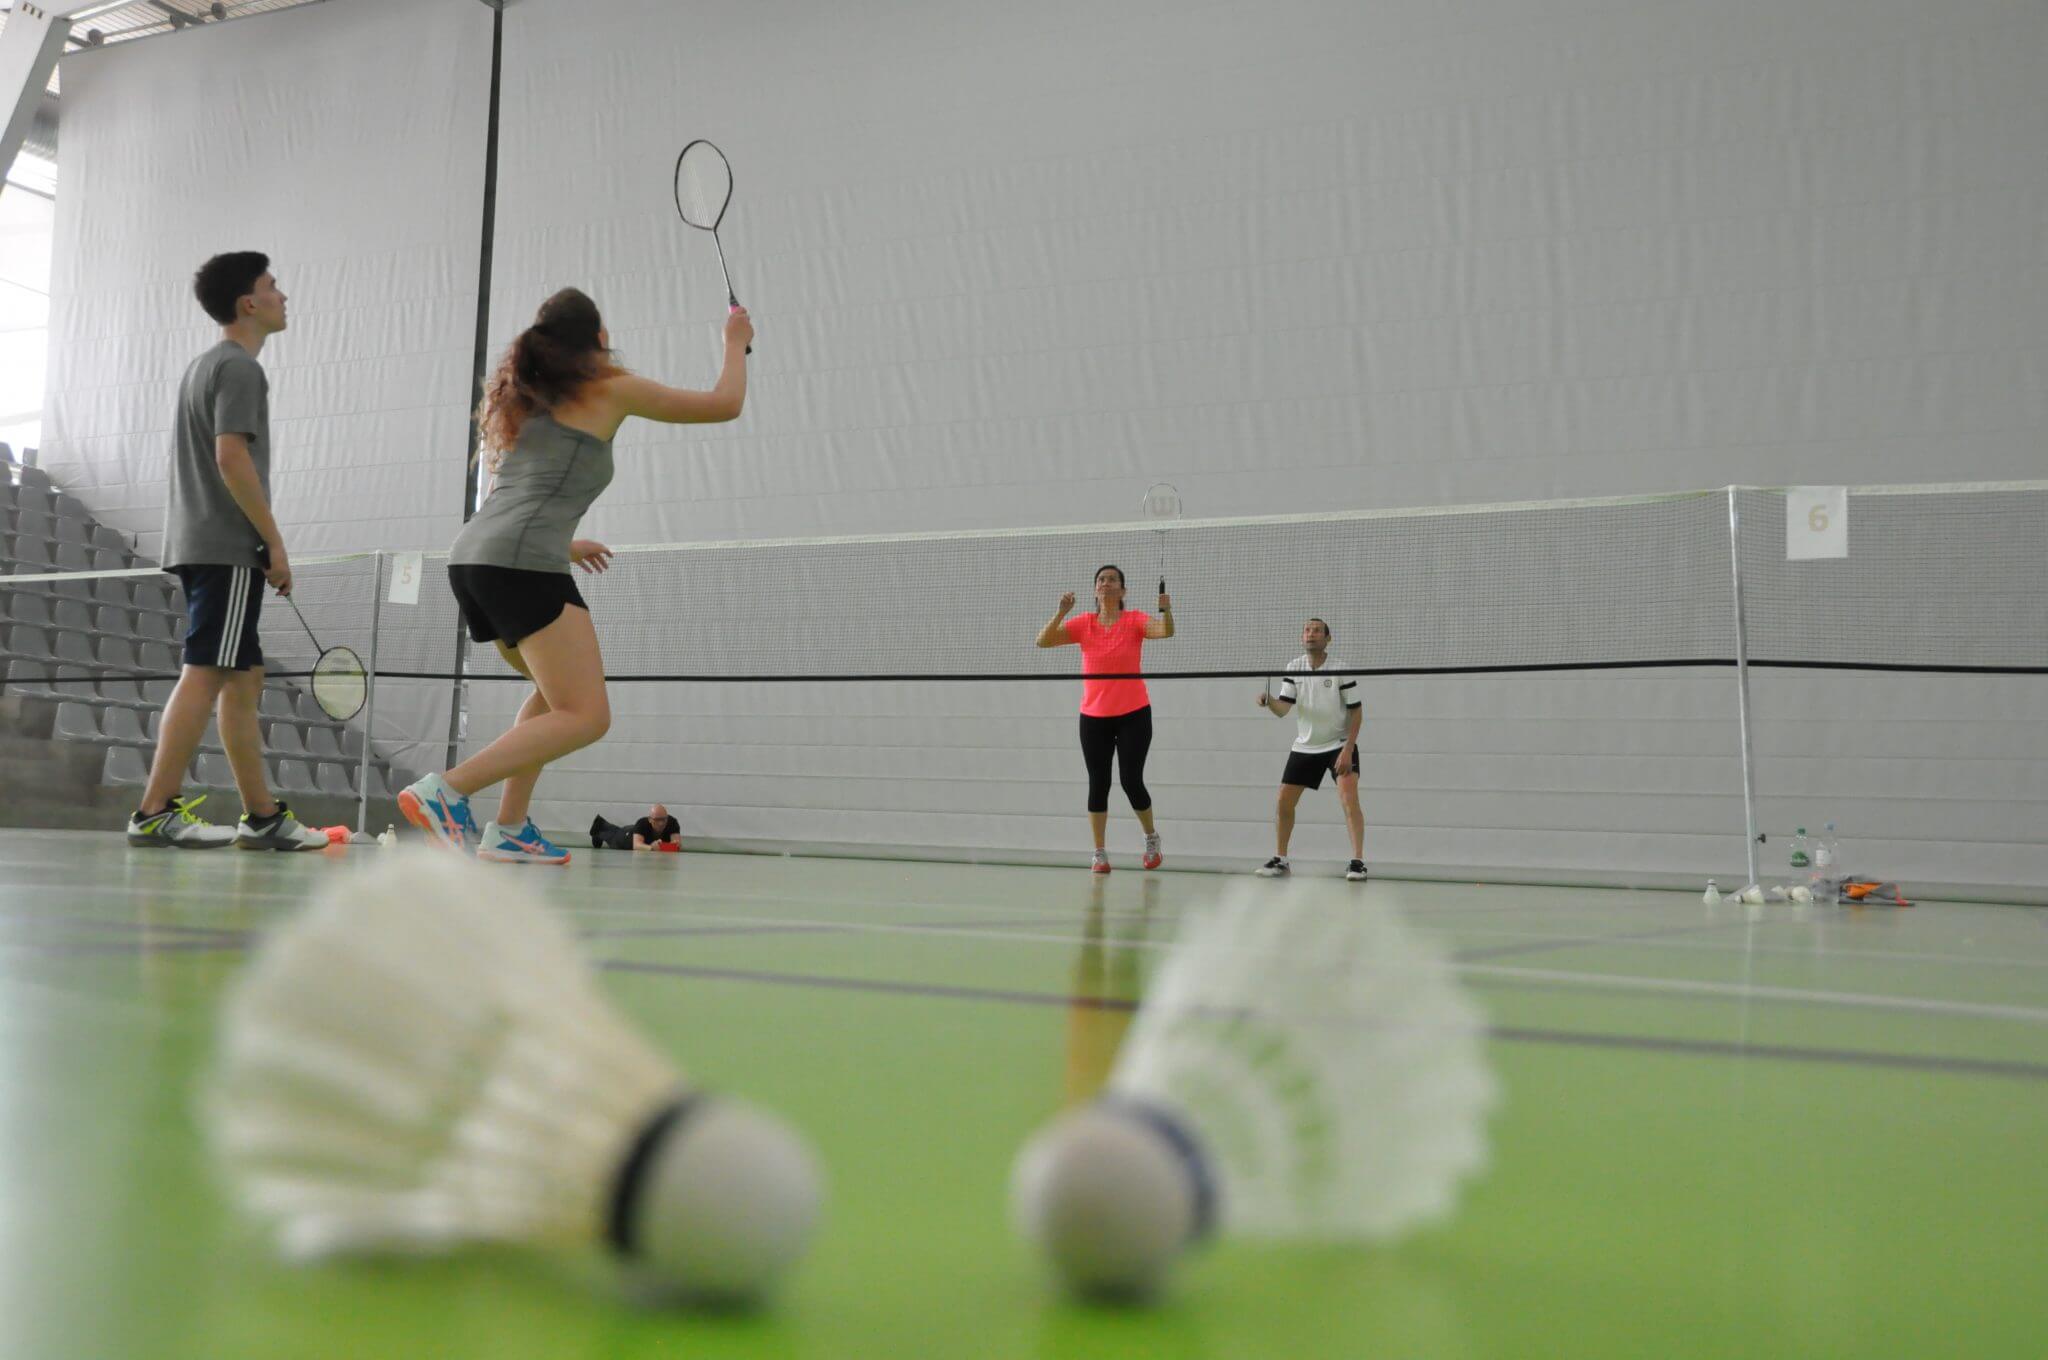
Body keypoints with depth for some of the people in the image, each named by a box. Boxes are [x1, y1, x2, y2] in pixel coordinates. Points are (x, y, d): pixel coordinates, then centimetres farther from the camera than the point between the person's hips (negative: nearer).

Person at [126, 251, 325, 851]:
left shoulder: (200, 367, 22)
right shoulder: (239, 367, -8)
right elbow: (232, 458, -17)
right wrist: (275, 543, -15)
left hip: (196, 545, 10)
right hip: (227, 548, -10)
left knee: (243, 680, 9)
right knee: (205, 674, -11)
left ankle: (262, 816, 11)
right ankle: (155, 811, -13)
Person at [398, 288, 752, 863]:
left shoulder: (524, 400, 26)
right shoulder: (610, 389, 6)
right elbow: (725, 404, 13)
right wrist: (737, 343, 29)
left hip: (469, 557, 9)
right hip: (522, 563, -9)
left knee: (559, 692, 24)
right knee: (585, 717, -10)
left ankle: (509, 827, 13)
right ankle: (445, 790, -22)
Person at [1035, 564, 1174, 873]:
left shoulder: (1135, 620, -5)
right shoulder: (1083, 623, 1)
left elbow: (1165, 631, -22)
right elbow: (1043, 640, -8)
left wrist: (1166, 611, -42)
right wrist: (1061, 612, -23)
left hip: (1133, 715, -2)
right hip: (1094, 717, 2)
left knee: (1131, 781, -4)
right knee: (1098, 783, 2)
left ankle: (1151, 838, 20)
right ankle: (1099, 853, 9)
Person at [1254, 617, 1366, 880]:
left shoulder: (1341, 669, -13)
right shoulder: (1293, 668, -3)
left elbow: (1356, 712, -10)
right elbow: (1282, 709, -10)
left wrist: (1348, 750, -18)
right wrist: (1268, 701, -33)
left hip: (1339, 744, -4)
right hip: (1304, 747, 4)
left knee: (1349, 799, -21)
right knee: (1284, 802, 1)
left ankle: (1357, 862, -16)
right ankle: (1280, 860, 16)